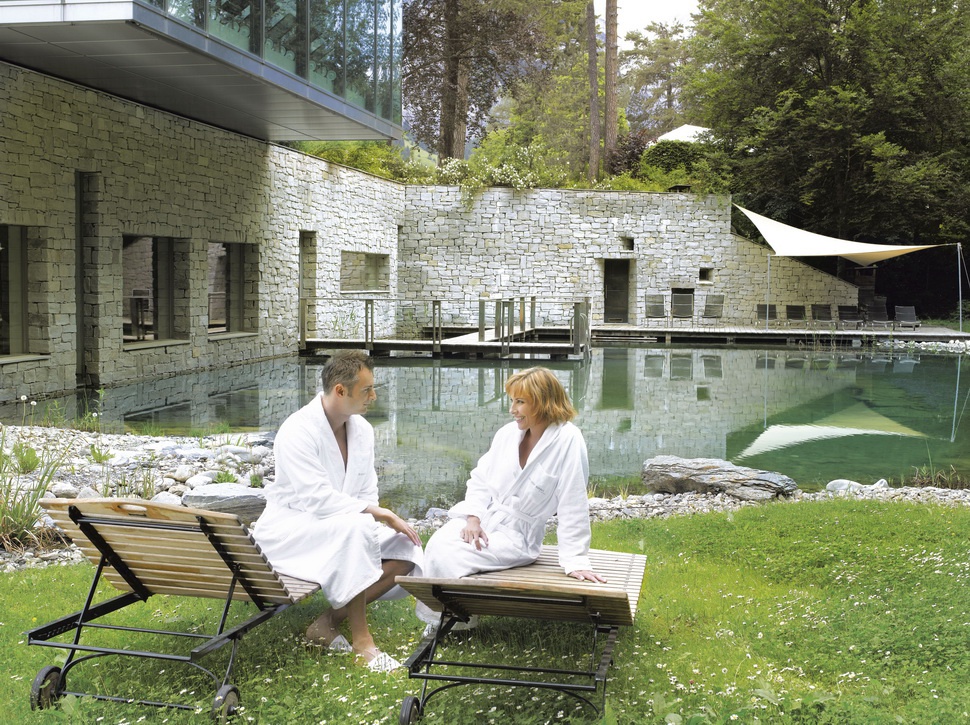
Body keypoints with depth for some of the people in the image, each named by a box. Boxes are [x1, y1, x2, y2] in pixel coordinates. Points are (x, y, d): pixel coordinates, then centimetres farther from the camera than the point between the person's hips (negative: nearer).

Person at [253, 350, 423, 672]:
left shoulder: (362, 429, 5)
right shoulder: (297, 431, -19)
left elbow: (367, 493, 9)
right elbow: (317, 498, -28)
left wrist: (386, 520, -11)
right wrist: (377, 513, -29)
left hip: (348, 528, 7)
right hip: (290, 529, -7)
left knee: (406, 549, -15)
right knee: (354, 527, -36)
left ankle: (329, 621, -11)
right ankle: (360, 639, -28)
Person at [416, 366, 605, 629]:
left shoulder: (567, 440, -16)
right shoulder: (507, 432, 2)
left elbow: (573, 506, -17)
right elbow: (480, 478, 8)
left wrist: (576, 562, -17)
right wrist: (473, 519, -10)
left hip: (517, 533, -5)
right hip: (482, 517, 5)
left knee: (451, 557, -25)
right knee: (437, 546, -23)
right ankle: (436, 619, 1)